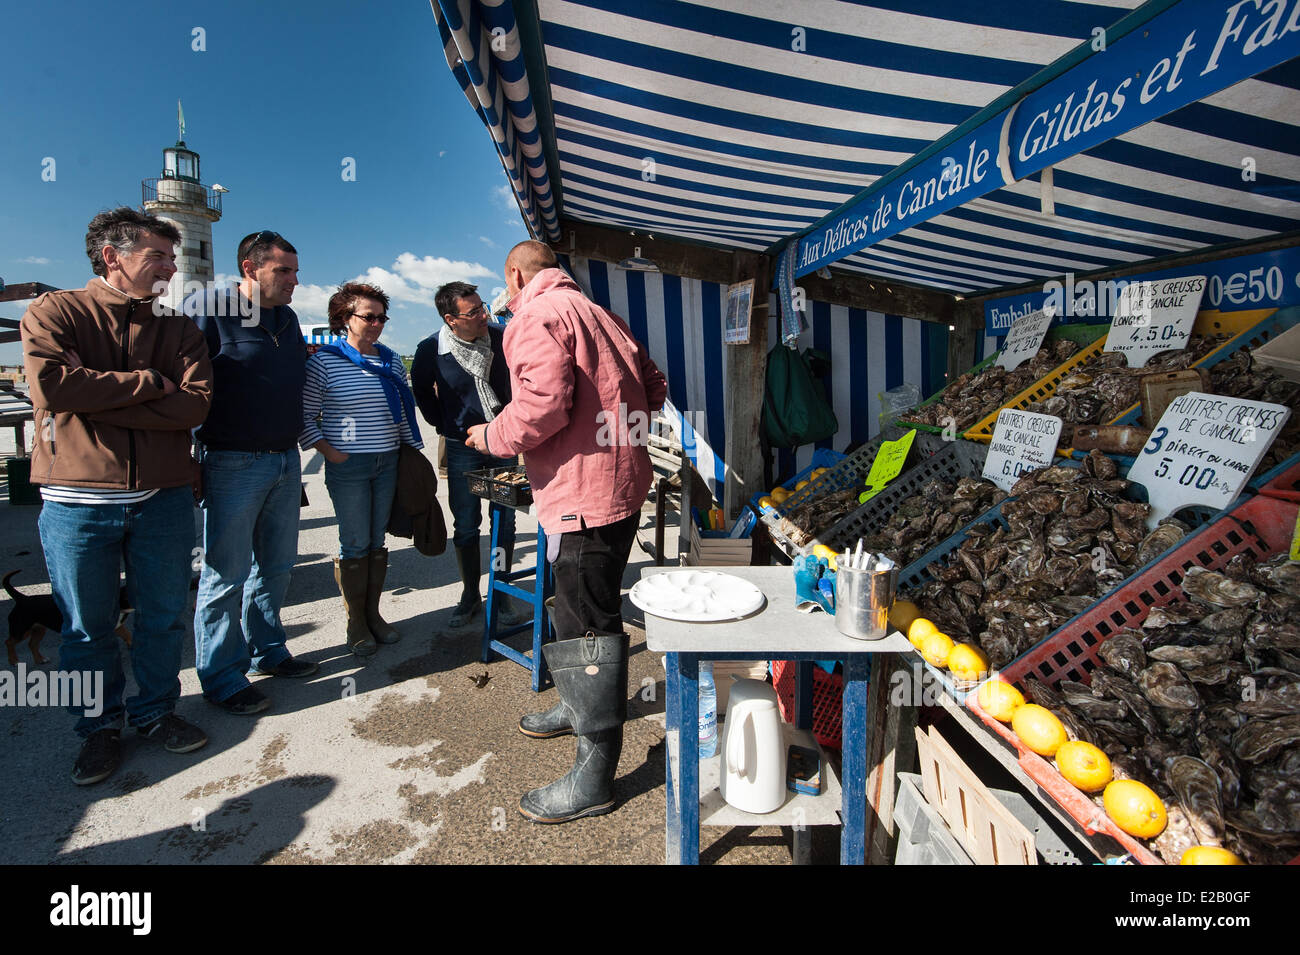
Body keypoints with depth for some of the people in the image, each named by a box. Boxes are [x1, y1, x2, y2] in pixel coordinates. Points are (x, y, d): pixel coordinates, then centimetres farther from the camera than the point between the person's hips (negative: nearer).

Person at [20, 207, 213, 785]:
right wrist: (148, 382, -12)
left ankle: (155, 711, 32)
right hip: (78, 501, -2)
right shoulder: (54, 313, 1)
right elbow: (51, 385, -18)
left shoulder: (178, 331, 8)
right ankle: (100, 727, 30)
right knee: (87, 627, 11)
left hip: (163, 498, 3)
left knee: (164, 617, 12)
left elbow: (195, 405, -9)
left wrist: (96, 397, -13)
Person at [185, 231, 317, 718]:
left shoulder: (287, 318, 15)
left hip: (285, 461, 7)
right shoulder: (207, 308, -8)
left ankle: (267, 651, 30)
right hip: (234, 463, -7)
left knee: (276, 564, 15)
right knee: (227, 573, 0)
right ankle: (221, 676, 13)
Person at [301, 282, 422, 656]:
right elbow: (305, 416, -3)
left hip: (389, 463, 5)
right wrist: (329, 452, -11)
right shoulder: (324, 361, -5)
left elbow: (405, 412, 16)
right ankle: (356, 623, 15)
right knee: (355, 544, 1)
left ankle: (374, 614, 24)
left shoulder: (392, 361, 10)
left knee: (378, 541, 11)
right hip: (348, 467, -4)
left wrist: (414, 450, 12)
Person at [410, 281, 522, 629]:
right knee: (465, 525, 5)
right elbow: (422, 392, 9)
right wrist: (443, 424, 7)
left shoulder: (503, 338, -7)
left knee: (505, 521, 5)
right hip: (462, 446, -1)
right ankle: (470, 596, 21)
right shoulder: (430, 350, -10)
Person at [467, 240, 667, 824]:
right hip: (620, 480, 10)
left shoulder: (536, 317, -8)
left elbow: (541, 406, -22)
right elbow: (652, 390, 19)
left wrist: (491, 437, -5)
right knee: (579, 608, 24)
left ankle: (594, 777, 6)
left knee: (588, 624, -5)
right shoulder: (597, 314, 20)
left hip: (584, 491, -10)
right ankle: (579, 706, 44)